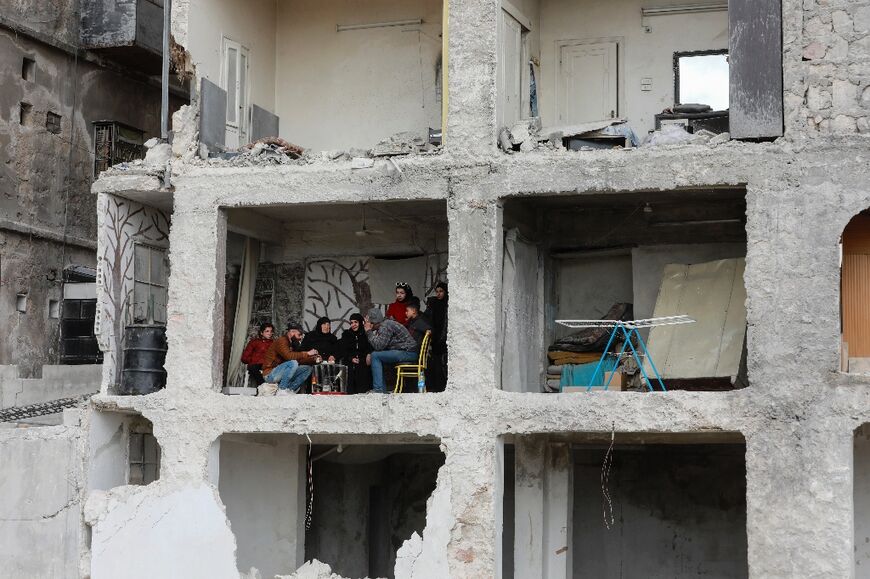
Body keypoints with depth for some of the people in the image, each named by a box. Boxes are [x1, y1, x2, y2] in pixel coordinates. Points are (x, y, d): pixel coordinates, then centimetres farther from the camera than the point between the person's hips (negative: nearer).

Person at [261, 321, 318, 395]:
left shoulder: (293, 344, 12)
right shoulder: (282, 341, -15)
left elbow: (299, 359, 10)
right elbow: (288, 356, -31)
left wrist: (313, 359, -5)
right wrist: (307, 353, -27)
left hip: (282, 373, 9)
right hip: (270, 374, -9)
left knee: (307, 368, 2)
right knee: (293, 363, -31)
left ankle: (291, 390, -6)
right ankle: (282, 390, -22)